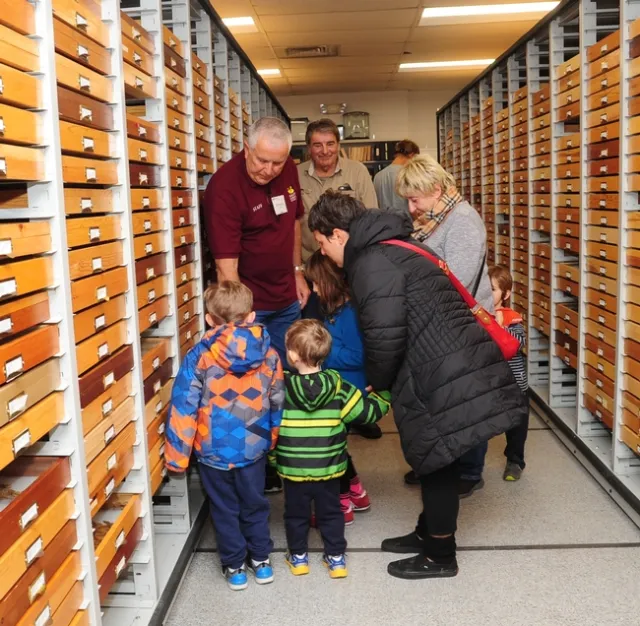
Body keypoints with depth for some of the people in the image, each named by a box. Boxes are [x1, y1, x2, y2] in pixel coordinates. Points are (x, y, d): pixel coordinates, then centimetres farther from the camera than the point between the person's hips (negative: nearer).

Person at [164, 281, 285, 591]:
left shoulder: (199, 356, -16)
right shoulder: (268, 354, -7)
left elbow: (184, 407, -14)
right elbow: (277, 403, 3)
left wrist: (177, 455, -5)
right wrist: (272, 439, 19)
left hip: (214, 451, -2)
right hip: (253, 448, 2)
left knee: (225, 510, 16)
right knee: (254, 505, 21)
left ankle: (235, 567, 28)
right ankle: (261, 560, 35)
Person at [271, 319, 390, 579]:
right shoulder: (338, 387, -13)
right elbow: (369, 412, -7)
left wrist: (271, 457, 9)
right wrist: (384, 395, 12)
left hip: (293, 468, -1)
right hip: (328, 468, 1)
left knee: (296, 514, 19)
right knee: (330, 512, 19)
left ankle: (298, 557, 31)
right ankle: (336, 558, 27)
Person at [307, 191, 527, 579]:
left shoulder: (371, 263, -12)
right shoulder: (396, 248, 21)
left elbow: (385, 339, -18)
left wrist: (377, 385, 1)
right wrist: (386, 383, 24)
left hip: (449, 379, -10)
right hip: (467, 368, 10)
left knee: (438, 463, 5)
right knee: (436, 460, 21)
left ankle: (440, 557, 21)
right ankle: (428, 534, 38)